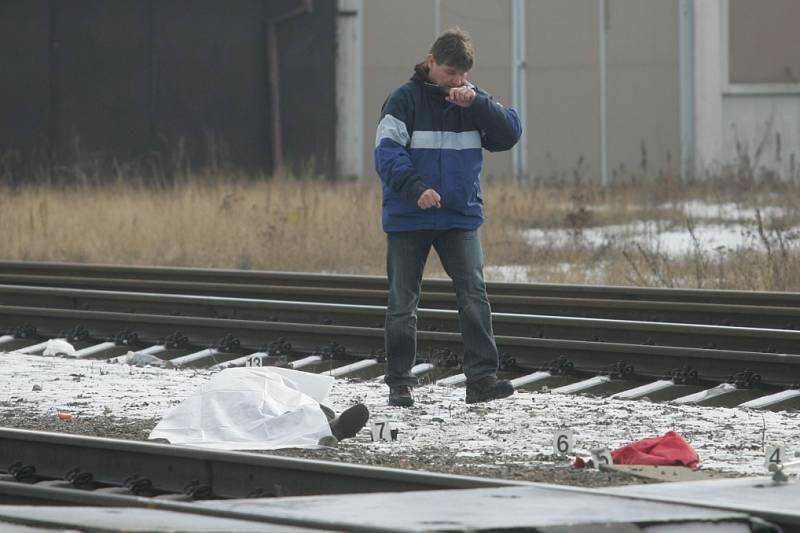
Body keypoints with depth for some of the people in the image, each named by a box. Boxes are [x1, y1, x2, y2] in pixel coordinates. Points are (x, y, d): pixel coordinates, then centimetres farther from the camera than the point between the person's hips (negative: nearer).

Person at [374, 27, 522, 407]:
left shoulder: (473, 100, 7)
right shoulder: (405, 100, -5)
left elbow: (510, 134, -4)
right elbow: (388, 152, -13)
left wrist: (476, 103, -17)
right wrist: (416, 188, -27)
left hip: (461, 218, 2)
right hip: (408, 219, -2)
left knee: (474, 294, -10)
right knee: (403, 303, 4)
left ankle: (481, 378, -11)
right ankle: (399, 383, 13)